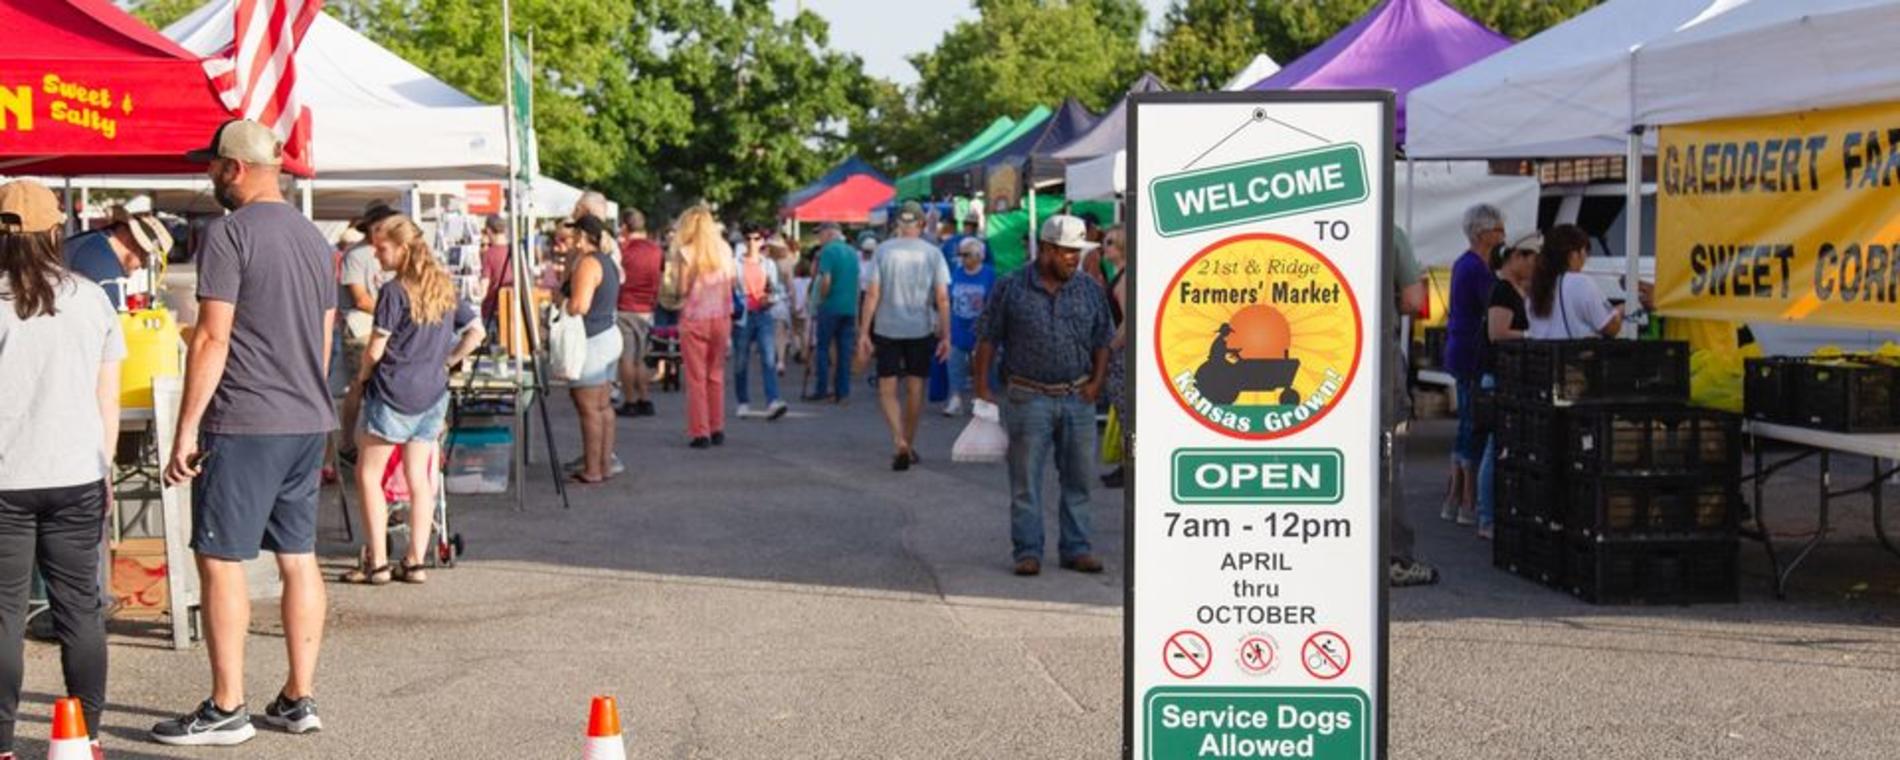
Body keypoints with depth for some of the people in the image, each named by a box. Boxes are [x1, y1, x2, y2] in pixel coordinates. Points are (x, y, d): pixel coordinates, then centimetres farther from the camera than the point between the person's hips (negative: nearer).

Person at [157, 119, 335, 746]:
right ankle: (299, 700, 14)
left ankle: (226, 710, -1)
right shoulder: (313, 237, 14)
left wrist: (186, 427, -12)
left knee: (220, 560, -2)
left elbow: (212, 338, -15)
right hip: (309, 421, 8)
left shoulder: (228, 234, -11)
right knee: (299, 557, 10)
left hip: (244, 424, -8)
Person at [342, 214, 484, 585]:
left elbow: (376, 349, -12)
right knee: (419, 476, 9)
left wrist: (363, 376, 6)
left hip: (393, 391, -7)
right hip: (433, 393, 7)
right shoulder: (443, 287, 8)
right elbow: (476, 331, 14)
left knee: (369, 474, 3)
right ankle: (416, 561, 9)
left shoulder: (394, 291, -13)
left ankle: (377, 562, 0)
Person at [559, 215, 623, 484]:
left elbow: (579, 306, -26)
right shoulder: (606, 260, 13)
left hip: (591, 342, -10)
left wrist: (560, 304, -5)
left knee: (589, 410, -5)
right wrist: (568, 254, 16)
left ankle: (592, 471, -3)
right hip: (609, 337, 10)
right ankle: (606, 462, 18)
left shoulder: (587, 263, -17)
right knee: (603, 406, 14)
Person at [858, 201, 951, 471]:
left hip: (887, 329, -1)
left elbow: (872, 294, -7)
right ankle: (909, 446, 22)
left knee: (887, 390, 4)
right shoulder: (932, 253, -3)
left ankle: (899, 441, -15)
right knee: (915, 388, 13)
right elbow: (942, 298, -5)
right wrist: (945, 335, 0)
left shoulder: (883, 251, -4)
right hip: (921, 329, 1)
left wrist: (864, 332, -2)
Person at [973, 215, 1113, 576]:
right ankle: (1028, 551, 7)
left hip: (1078, 398, 3)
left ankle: (1076, 549, 18)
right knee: (1026, 479, 0)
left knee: (1078, 478, 8)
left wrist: (1096, 382, 1)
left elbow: (1103, 341, 13)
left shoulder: (1090, 290, 7)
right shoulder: (1011, 288, -3)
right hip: (1030, 397, -3)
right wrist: (982, 387, -4)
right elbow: (987, 338, 1)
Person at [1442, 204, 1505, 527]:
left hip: (1460, 352, 10)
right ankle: (1470, 503, -2)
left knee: (1467, 427, 15)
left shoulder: (1463, 264, 15)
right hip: (1475, 355, -10)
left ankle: (1454, 499, 19)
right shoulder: (1478, 268, -16)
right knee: (1476, 427, -5)